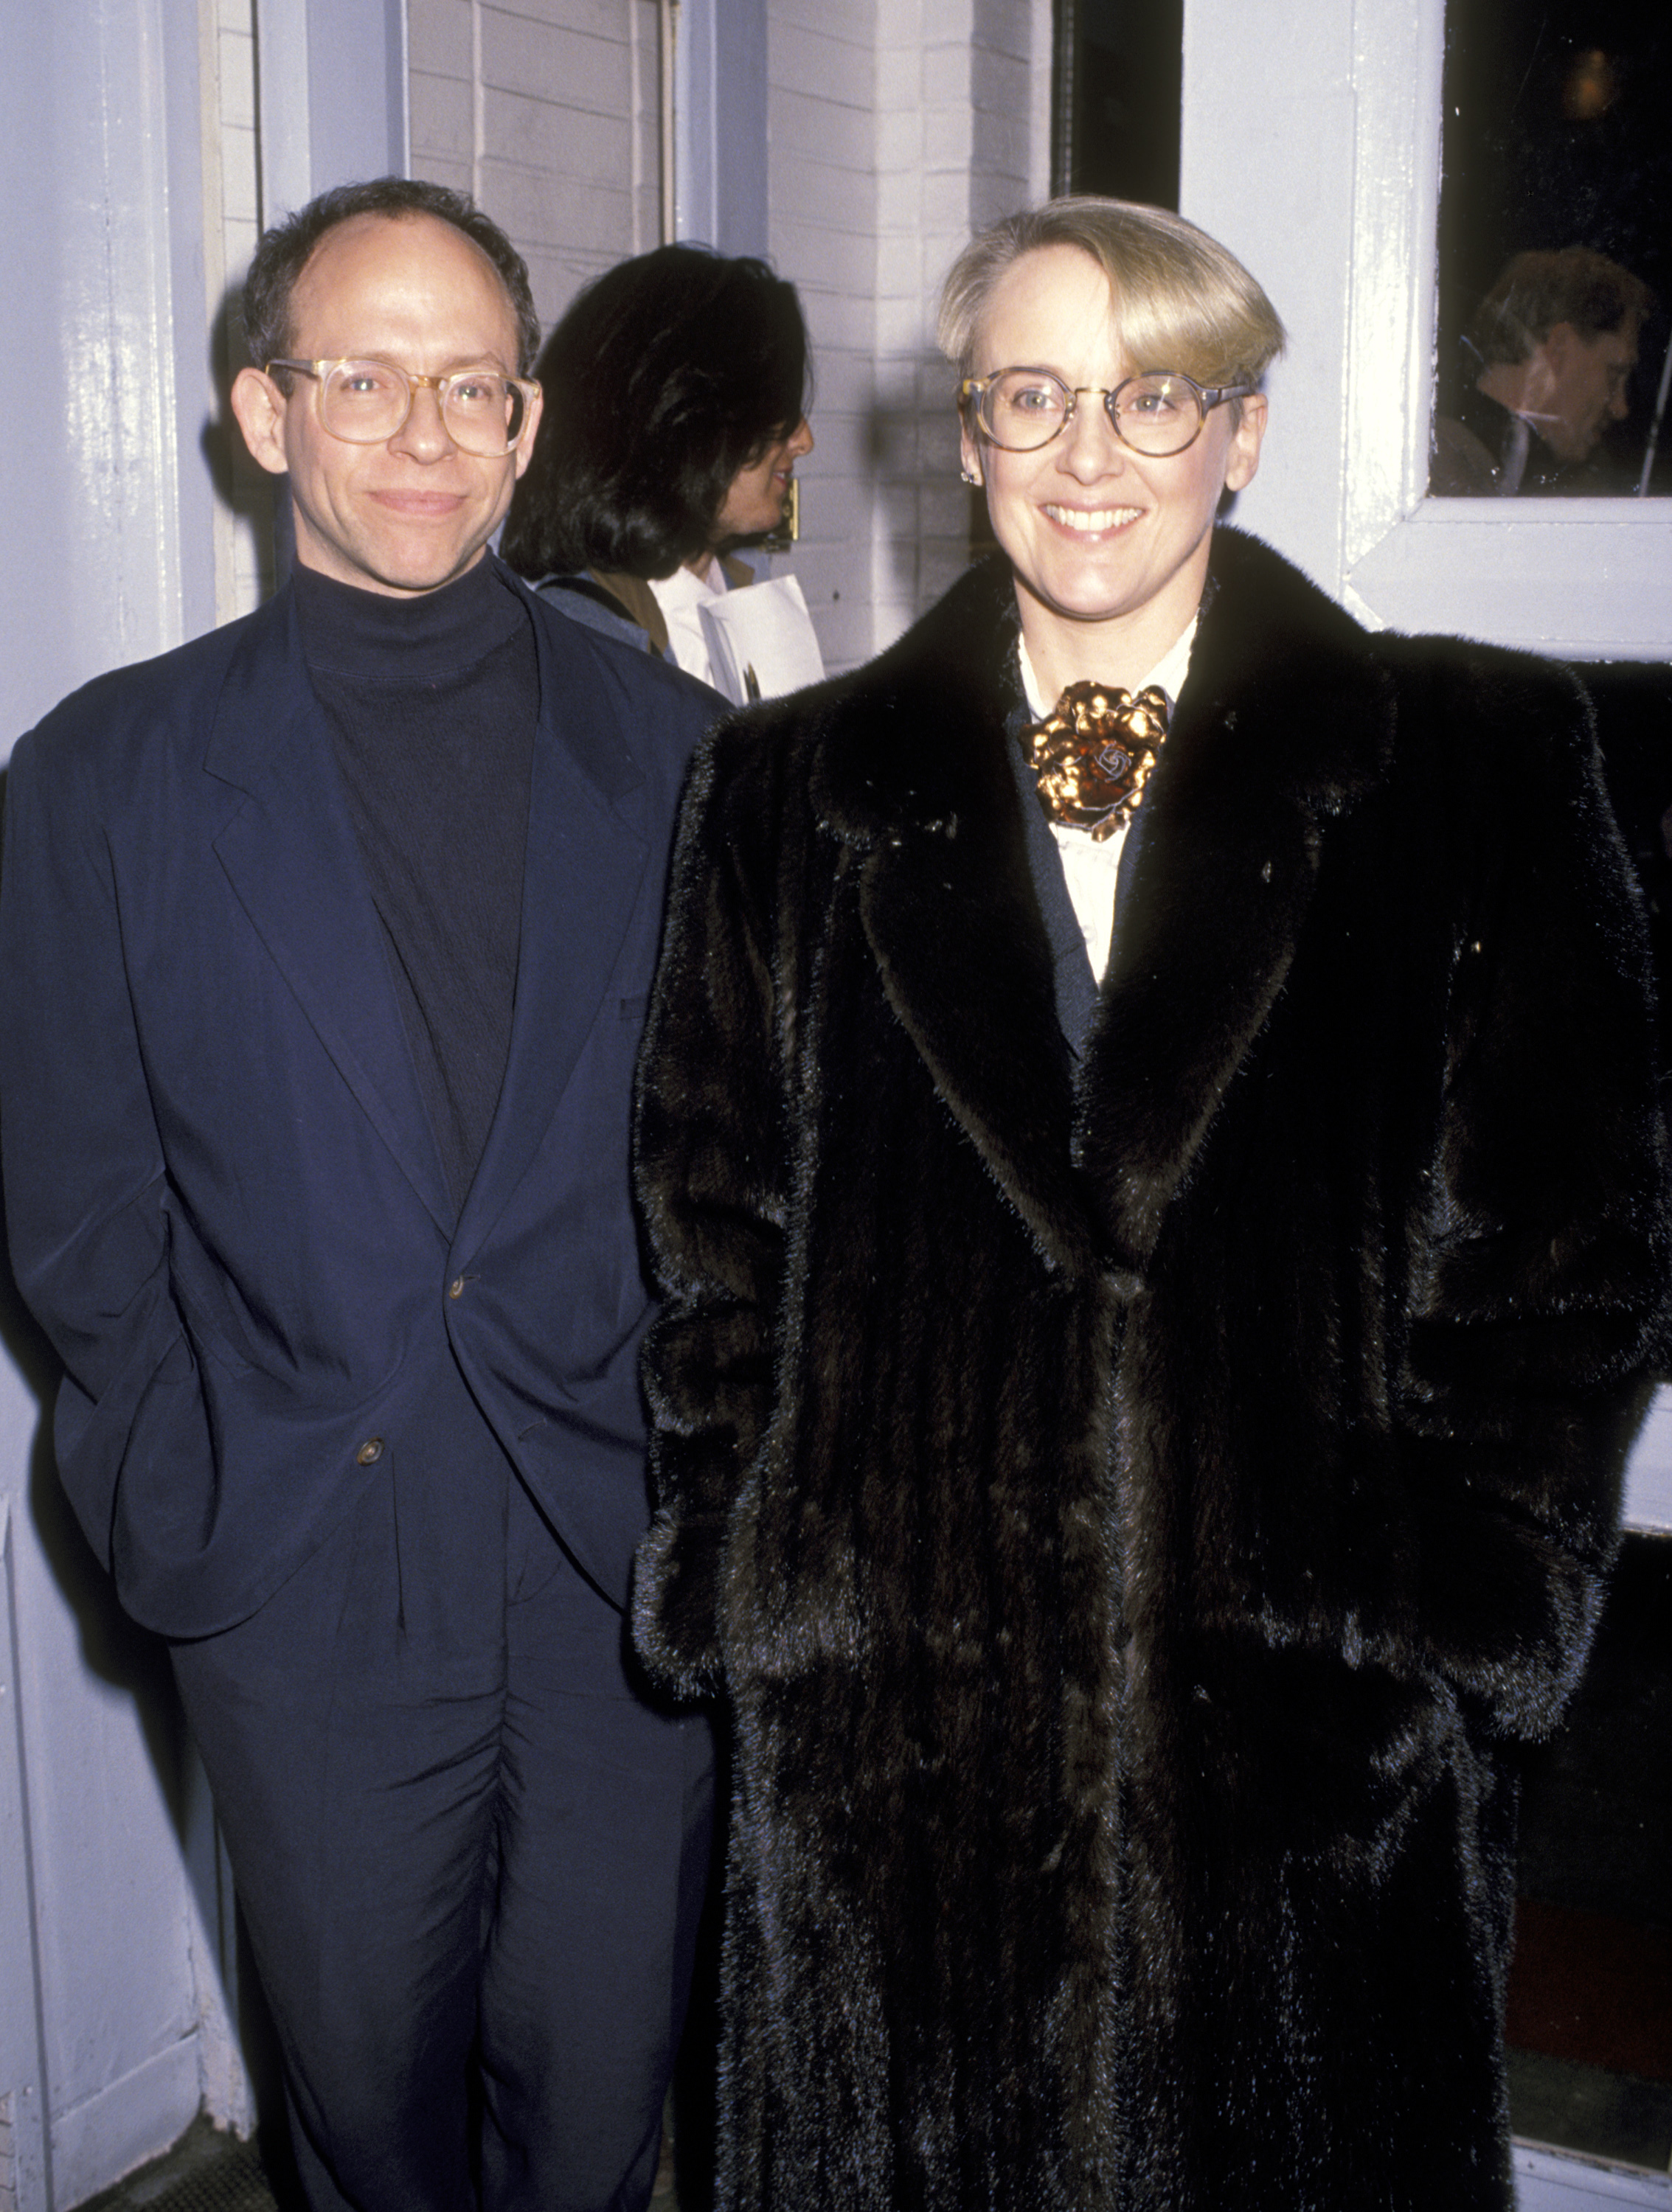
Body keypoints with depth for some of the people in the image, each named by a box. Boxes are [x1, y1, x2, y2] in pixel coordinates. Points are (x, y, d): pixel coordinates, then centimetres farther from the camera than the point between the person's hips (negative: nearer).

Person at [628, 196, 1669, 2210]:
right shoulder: (790, 791, 7)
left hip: (1314, 1728, -1)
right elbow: (718, 1249, 8)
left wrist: (1461, 1622, -6)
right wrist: (754, 1609, 1)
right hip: (893, 1725, 2)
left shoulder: (1472, 761, 1)